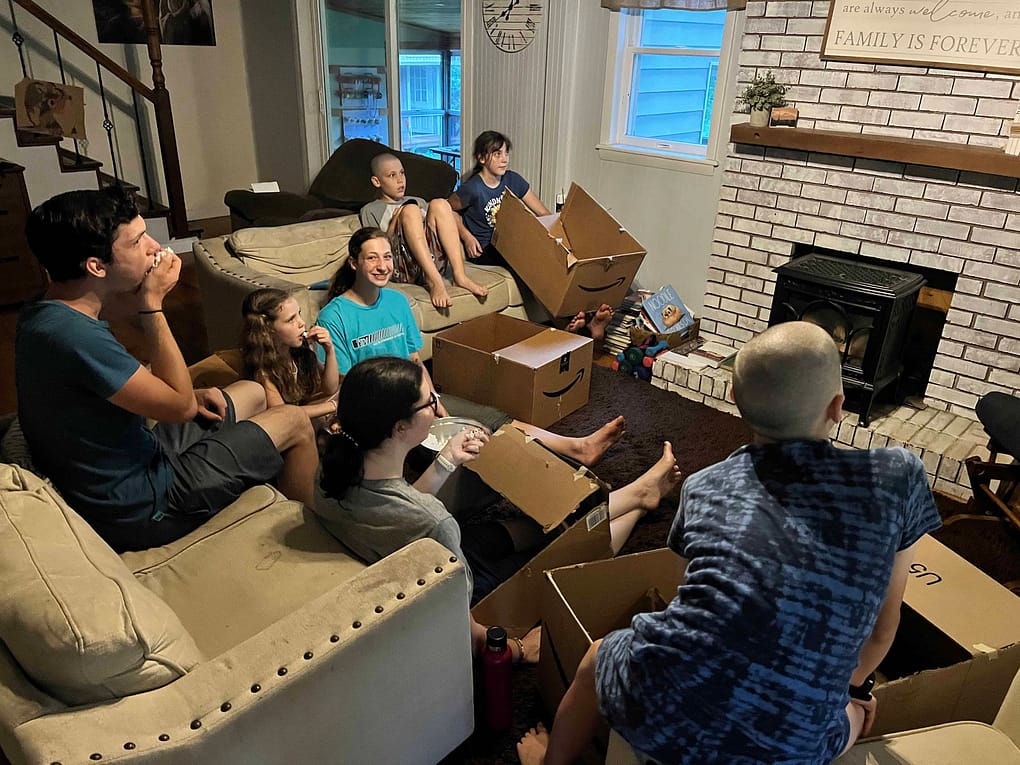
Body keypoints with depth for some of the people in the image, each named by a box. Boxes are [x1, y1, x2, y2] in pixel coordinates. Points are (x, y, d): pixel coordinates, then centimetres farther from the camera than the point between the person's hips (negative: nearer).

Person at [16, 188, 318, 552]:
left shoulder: (40, 316, 0)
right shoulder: (74, 335, -32)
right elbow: (180, 406, -24)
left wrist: (188, 397, 1)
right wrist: (153, 304, -19)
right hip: (140, 508, -9)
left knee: (253, 393, 19)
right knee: (296, 423, -1)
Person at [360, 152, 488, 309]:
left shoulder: (418, 201, 35)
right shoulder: (370, 210, 20)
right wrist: (398, 219, -4)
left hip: (432, 260, 4)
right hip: (402, 269, -4)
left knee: (439, 205, -11)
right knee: (410, 210, -23)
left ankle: (460, 275, -27)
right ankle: (435, 282, -39)